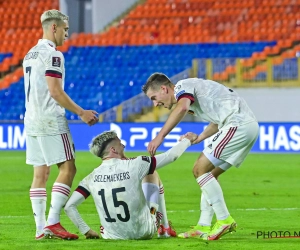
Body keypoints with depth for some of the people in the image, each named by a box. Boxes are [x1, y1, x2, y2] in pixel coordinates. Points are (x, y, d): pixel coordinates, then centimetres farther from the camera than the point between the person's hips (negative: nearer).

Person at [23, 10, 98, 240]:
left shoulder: (30, 54, 17)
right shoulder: (52, 54, -12)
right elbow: (55, 91, -18)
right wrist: (82, 113, -12)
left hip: (32, 120, 9)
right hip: (50, 120, -9)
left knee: (40, 172, 7)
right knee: (68, 168, -7)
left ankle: (40, 228, 4)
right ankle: (52, 222, -16)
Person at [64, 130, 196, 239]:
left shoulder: (92, 178, -10)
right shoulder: (134, 166, -17)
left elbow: (69, 207, -11)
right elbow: (171, 156, -4)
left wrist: (86, 231, 1)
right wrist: (187, 140, 14)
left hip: (112, 237, 3)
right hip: (143, 232, -3)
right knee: (152, 175, 20)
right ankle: (164, 229, 28)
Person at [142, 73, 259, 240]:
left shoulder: (182, 86, -5)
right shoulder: (192, 96, 25)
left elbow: (181, 108, -29)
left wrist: (160, 137, -31)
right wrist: (198, 138, 23)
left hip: (238, 123, -10)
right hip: (249, 126, 10)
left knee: (201, 169, -9)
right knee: (209, 173, 13)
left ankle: (225, 221, -9)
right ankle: (204, 226, 11)